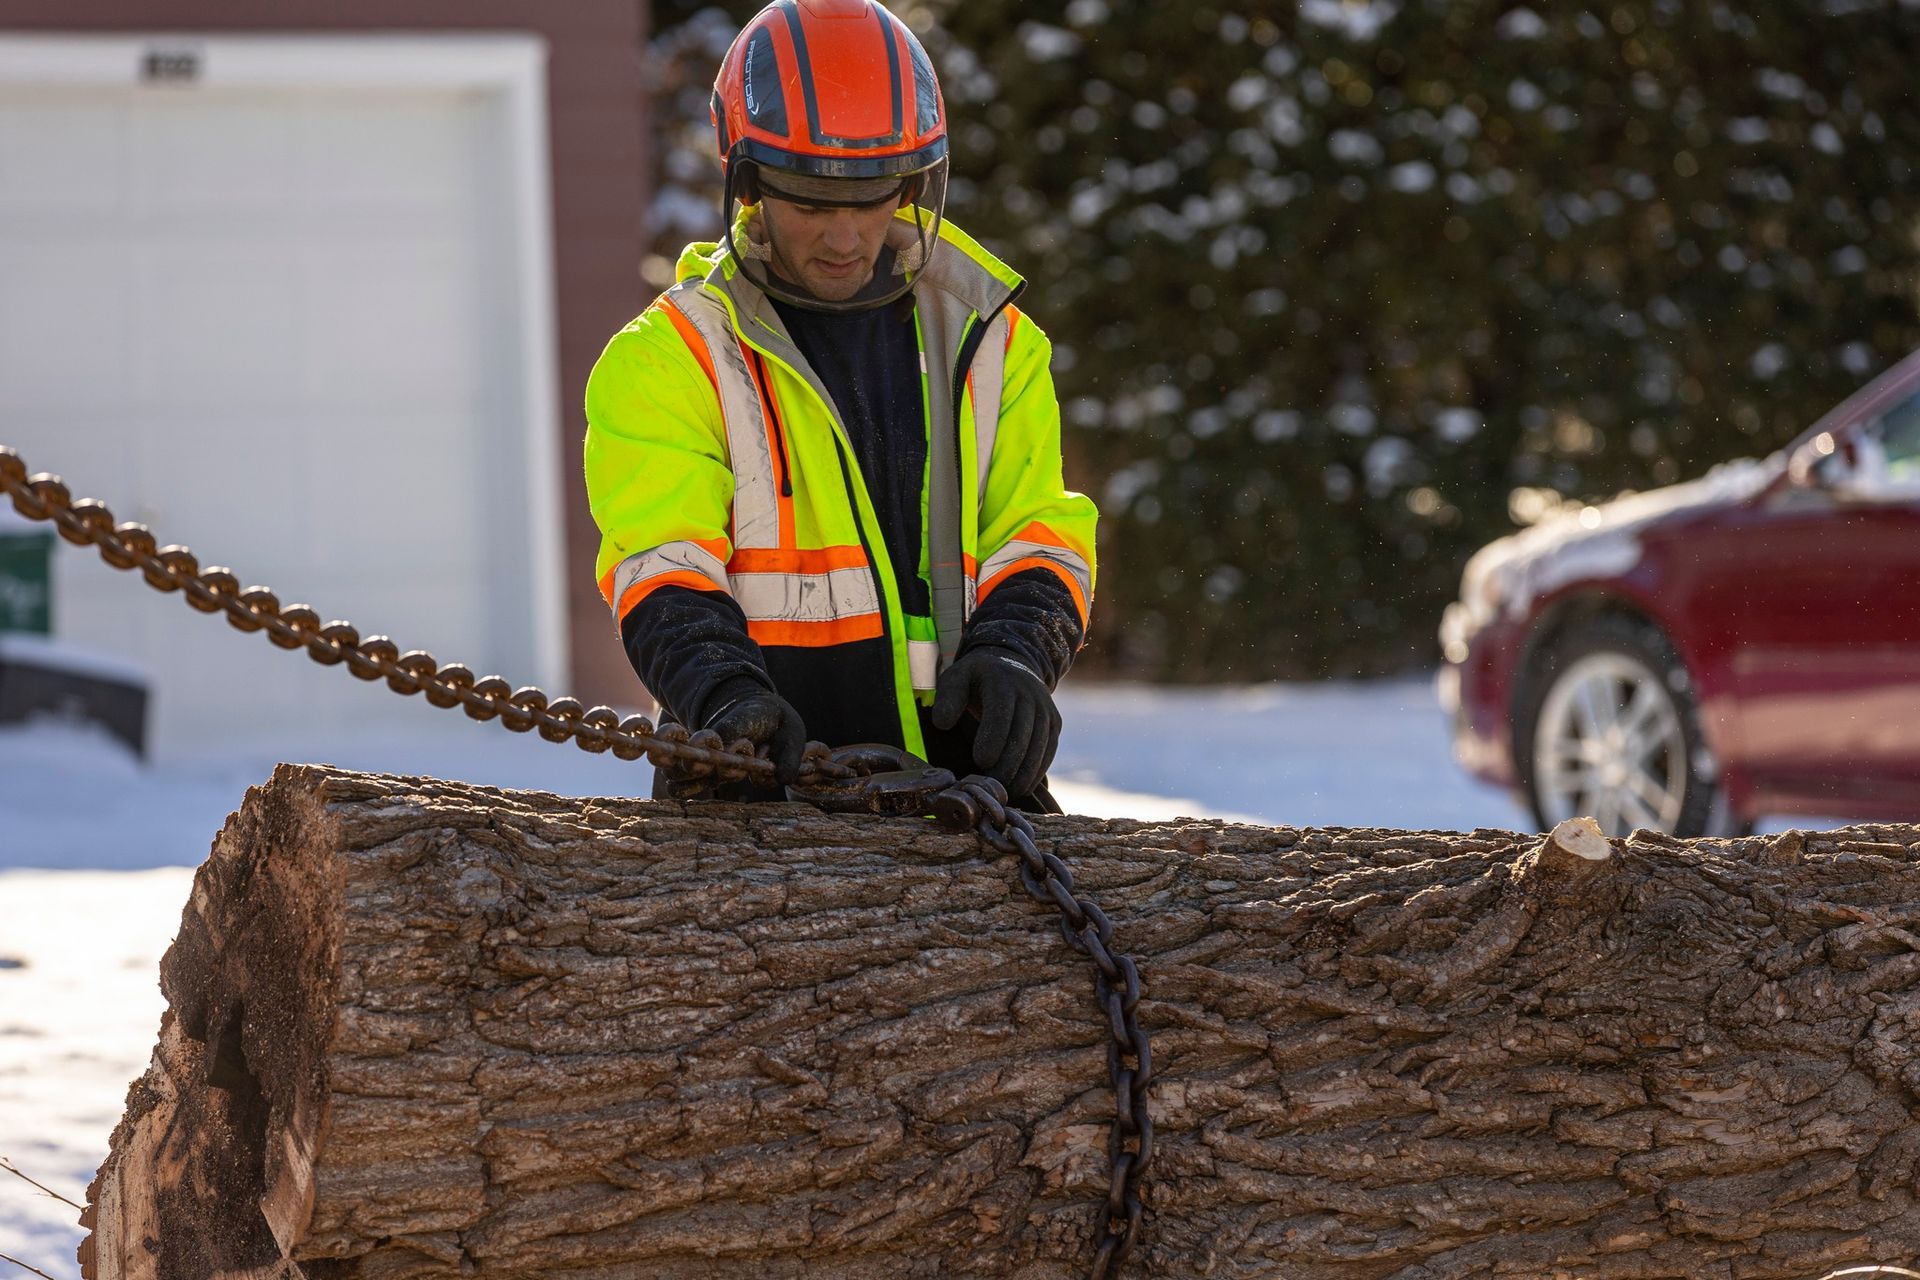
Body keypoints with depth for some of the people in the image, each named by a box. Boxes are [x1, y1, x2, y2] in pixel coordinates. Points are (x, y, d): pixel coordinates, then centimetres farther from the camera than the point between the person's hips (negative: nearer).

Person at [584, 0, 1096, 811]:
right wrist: (727, 696, -25)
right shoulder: (667, 361, 6)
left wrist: (1013, 654, -8)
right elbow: (662, 574, -5)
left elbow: (1037, 539, 14)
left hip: (963, 773, 2)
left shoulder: (992, 343, 18)